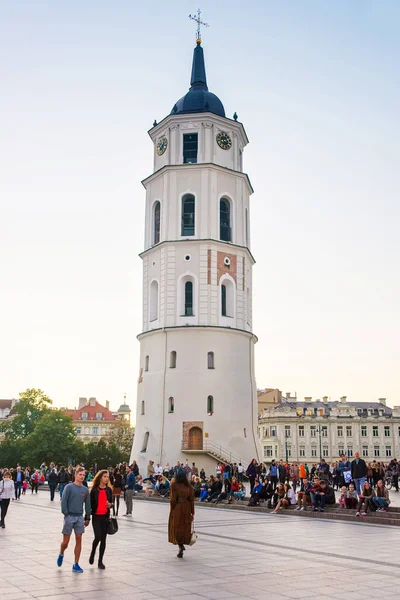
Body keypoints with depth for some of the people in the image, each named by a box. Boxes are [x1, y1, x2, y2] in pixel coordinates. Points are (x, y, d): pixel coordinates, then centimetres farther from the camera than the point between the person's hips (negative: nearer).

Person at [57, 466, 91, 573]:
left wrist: (87, 517, 11)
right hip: (70, 516, -4)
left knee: (79, 541, 2)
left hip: (80, 517, 4)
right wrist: (66, 514, -12)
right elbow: (63, 501, -8)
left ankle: (76, 564, 10)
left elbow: (87, 504, 12)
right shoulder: (69, 487, -6)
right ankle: (61, 554, 33)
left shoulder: (85, 489, 7)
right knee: (65, 541, 1)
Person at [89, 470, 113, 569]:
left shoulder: (109, 490, 6)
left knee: (103, 539, 5)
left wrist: (110, 505, -9)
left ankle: (100, 561, 15)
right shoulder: (94, 490, -4)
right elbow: (90, 504, -2)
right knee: (98, 537, -14)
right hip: (96, 516, -3)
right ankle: (93, 552, 17)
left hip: (106, 516, 3)